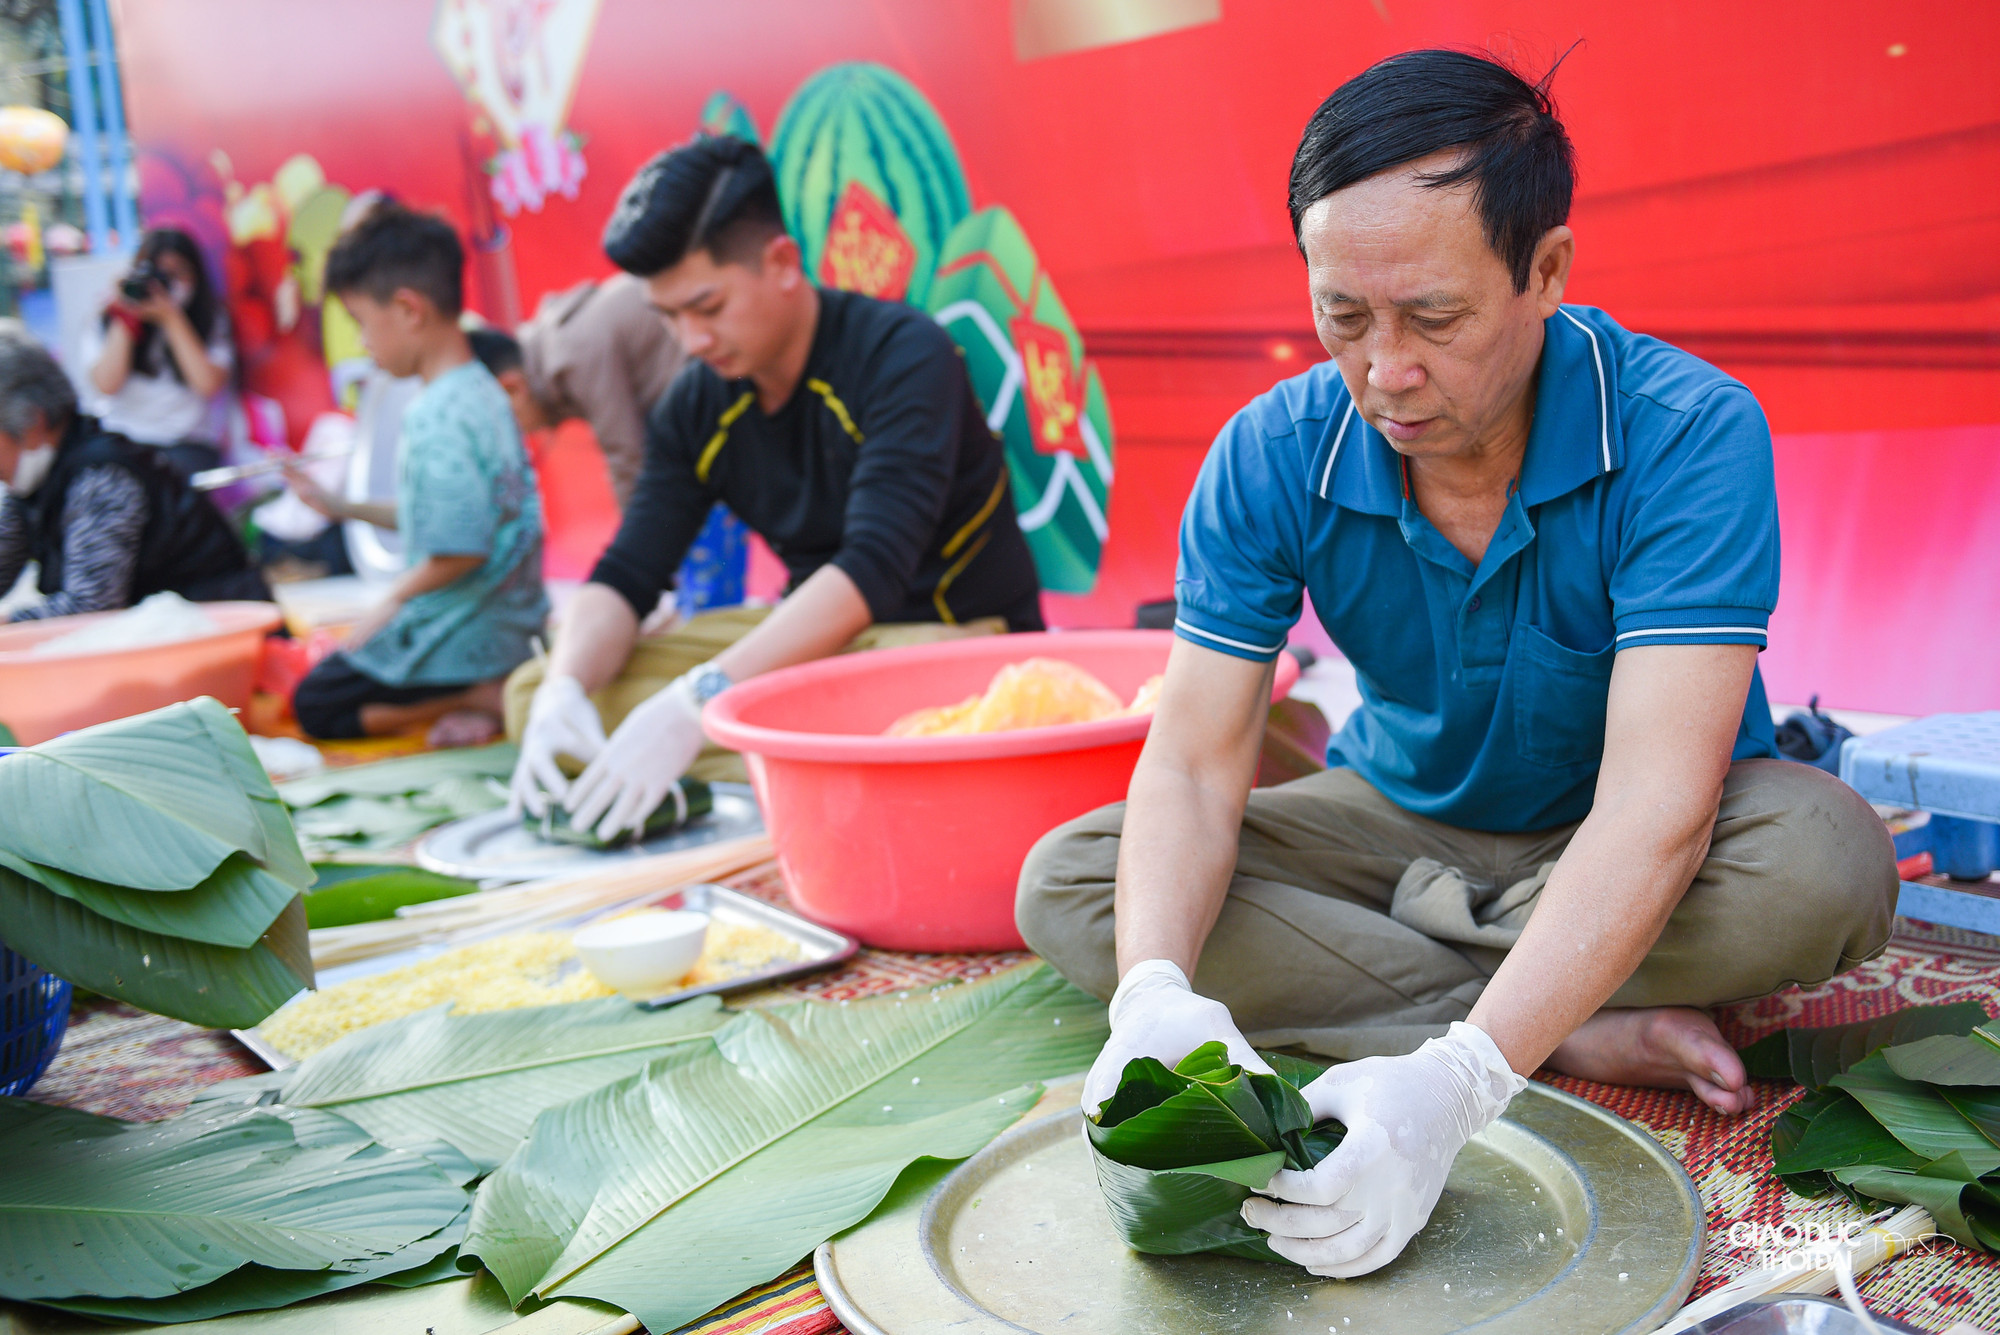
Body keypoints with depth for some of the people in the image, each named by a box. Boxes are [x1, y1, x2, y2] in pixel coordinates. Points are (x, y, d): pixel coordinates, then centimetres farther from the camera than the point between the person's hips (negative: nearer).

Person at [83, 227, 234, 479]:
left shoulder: (210, 322, 7)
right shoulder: (109, 320, 7)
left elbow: (208, 384, -10)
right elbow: (106, 386, -8)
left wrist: (171, 319, -11)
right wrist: (124, 321, -8)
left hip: (186, 442, 0)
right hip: (121, 438, 0)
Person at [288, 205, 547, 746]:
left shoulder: (437, 417, -23)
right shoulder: (483, 392, 7)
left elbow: (459, 549, -28)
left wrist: (394, 599, -11)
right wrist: (343, 508, 19)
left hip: (464, 639, -9)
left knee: (317, 705, 4)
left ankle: (491, 696, -8)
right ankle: (496, 686, 4)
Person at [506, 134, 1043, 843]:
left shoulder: (902, 355, -19)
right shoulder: (694, 409, 2)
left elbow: (871, 570, -30)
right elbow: (624, 577, 1)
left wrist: (696, 702, -39)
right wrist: (565, 688, -22)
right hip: (812, 638, 7)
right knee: (535, 696, -8)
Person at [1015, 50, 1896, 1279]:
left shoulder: (1688, 434, -28)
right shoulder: (1272, 458, -18)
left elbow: (1655, 806, -37)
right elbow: (1194, 763, -20)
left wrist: (1461, 1078, -51)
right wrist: (1154, 991, -41)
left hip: (1612, 855, -3)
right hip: (1403, 821, 4)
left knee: (1825, 864, -36)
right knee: (1067, 886, -19)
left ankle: (1400, 946, -12)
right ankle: (1593, 1038, -22)